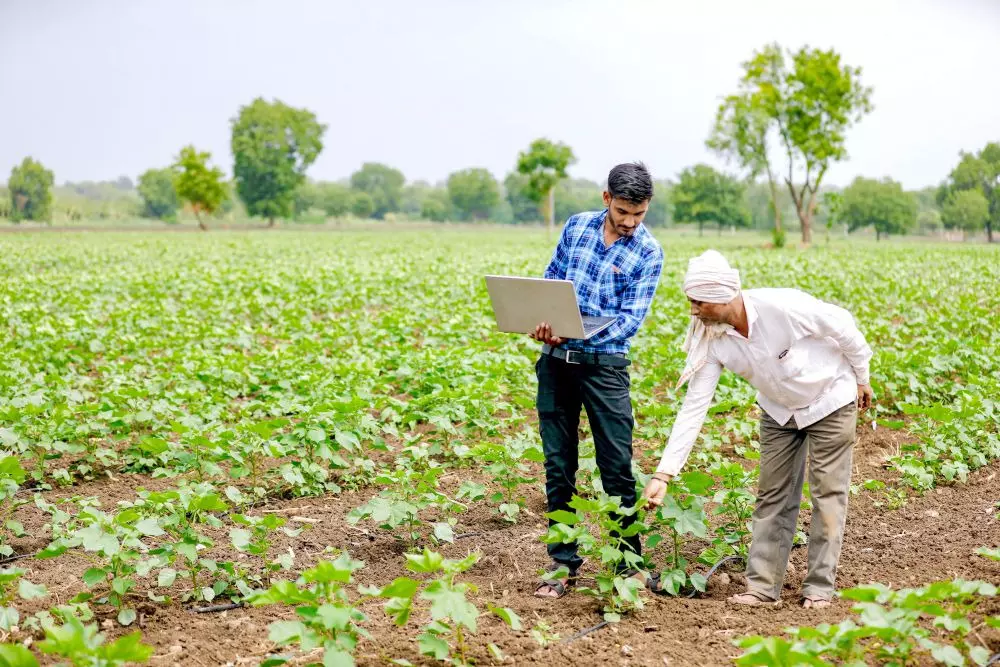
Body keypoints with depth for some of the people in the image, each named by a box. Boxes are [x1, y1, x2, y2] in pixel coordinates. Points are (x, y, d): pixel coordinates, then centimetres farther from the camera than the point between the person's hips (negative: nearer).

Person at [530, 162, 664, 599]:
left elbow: (631, 318, -11)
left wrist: (580, 333, -25)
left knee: (616, 467, -1)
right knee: (558, 464, 7)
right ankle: (563, 562, 16)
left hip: (604, 362, -3)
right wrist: (540, 320, -8)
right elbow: (548, 281, 13)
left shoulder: (648, 252, -4)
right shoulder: (577, 225, 7)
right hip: (555, 360, 3)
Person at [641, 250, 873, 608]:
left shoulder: (782, 306, -36)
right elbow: (694, 405, -20)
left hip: (831, 400, -4)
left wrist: (861, 378, -5)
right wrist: (663, 473, -24)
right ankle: (762, 586, 10)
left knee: (828, 492, 0)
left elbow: (842, 325, -19)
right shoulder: (712, 339, -21)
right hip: (779, 411, 5)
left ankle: (819, 588, 8)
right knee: (773, 495, 5)